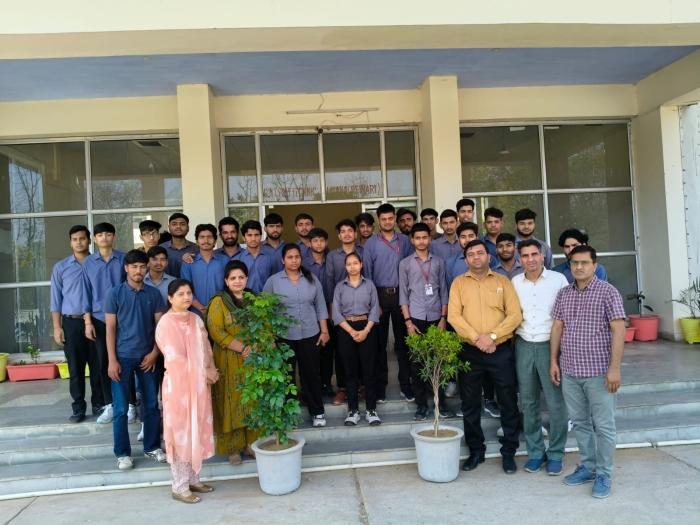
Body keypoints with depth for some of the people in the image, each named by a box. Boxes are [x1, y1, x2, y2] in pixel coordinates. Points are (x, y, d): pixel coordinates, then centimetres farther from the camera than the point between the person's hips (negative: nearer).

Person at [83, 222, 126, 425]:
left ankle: (130, 403, 15)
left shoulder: (124, 258, -2)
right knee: (104, 362, 8)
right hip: (99, 318, 2)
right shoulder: (88, 262, 5)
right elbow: (87, 292, 6)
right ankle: (109, 405, 19)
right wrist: (88, 321, 1)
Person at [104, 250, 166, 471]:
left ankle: (152, 447, 23)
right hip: (123, 357, -2)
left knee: (151, 404, 10)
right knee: (121, 408, 4)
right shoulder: (115, 294, -3)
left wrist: (154, 352, -6)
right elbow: (110, 328, -4)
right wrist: (112, 360, -9)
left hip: (147, 356, 2)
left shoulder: (154, 294, 3)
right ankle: (122, 453, 16)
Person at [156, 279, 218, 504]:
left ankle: (193, 479, 26)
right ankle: (179, 487, 12)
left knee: (197, 431, 13)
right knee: (181, 434, 1)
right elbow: (175, 358, -17)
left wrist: (210, 370, -8)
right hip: (179, 385, -7)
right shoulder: (166, 322, -13)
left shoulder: (195, 319, 9)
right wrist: (204, 372, -11)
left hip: (199, 384, 7)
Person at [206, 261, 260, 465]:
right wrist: (243, 348, -18)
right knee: (232, 402, 3)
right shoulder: (219, 301, -4)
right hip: (229, 361, -4)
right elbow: (216, 332, -13)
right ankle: (233, 448, 14)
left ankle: (251, 443, 21)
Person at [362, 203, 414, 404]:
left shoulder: (405, 241, 4)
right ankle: (380, 384, 16)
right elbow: (367, 273, -1)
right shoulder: (371, 243, -1)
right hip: (380, 295, -1)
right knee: (380, 342, 6)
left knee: (402, 341, 8)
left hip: (401, 294, 1)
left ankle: (405, 384, 17)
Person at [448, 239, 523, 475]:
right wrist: (477, 337, -16)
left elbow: (515, 314, -5)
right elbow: (453, 316, -5)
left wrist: (492, 335, -16)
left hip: (501, 350, 0)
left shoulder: (503, 281, 4)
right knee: (470, 404, 9)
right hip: (469, 351, 1)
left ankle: (509, 452, 22)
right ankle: (475, 450, 25)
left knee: (508, 402, 6)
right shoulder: (459, 283, 5)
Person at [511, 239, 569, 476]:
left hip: (550, 345, -3)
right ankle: (535, 452, 24)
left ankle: (555, 454, 18)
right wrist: (512, 343, 6)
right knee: (528, 402, 10)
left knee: (556, 403, 3)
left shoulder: (558, 279, -4)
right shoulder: (515, 282, 5)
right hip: (524, 346, 3)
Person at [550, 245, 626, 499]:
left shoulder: (608, 292, -8)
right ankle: (588, 466, 30)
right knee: (580, 423, 15)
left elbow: (618, 330, -12)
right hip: (569, 371, 5)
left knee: (603, 426, 5)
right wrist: (553, 361, 8)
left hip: (599, 371, -5)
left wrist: (614, 367, -16)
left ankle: (604, 474, 19)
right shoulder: (563, 294, 8)